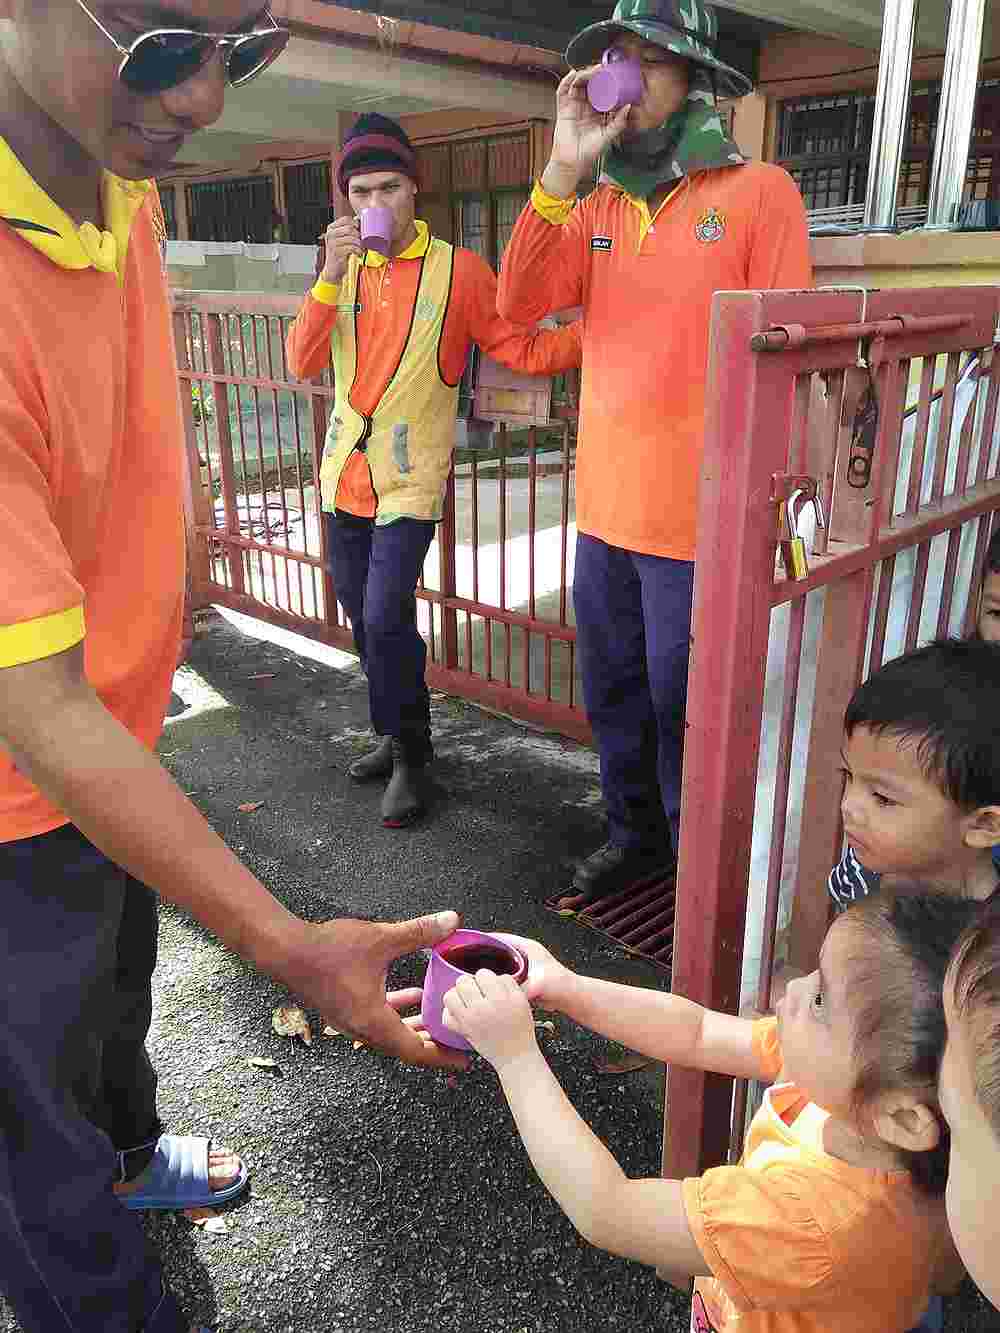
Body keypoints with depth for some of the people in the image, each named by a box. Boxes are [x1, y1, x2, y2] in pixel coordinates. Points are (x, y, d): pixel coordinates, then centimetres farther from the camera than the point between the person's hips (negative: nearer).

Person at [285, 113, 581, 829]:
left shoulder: (458, 270, -5)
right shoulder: (344, 270, 8)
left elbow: (524, 351, -8)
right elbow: (302, 365, -4)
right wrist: (331, 276, -15)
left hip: (409, 482, -5)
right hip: (344, 475, 5)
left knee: (386, 618, -15)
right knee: (364, 620, 12)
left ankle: (410, 756, 6)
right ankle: (400, 736, 32)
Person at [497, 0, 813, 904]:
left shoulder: (758, 192, -4)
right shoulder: (598, 208, 10)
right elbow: (520, 304, -3)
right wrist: (564, 169, -11)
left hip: (698, 519, -5)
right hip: (604, 509, 6)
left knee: (684, 712, 5)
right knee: (614, 696, 18)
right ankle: (634, 836, 39)